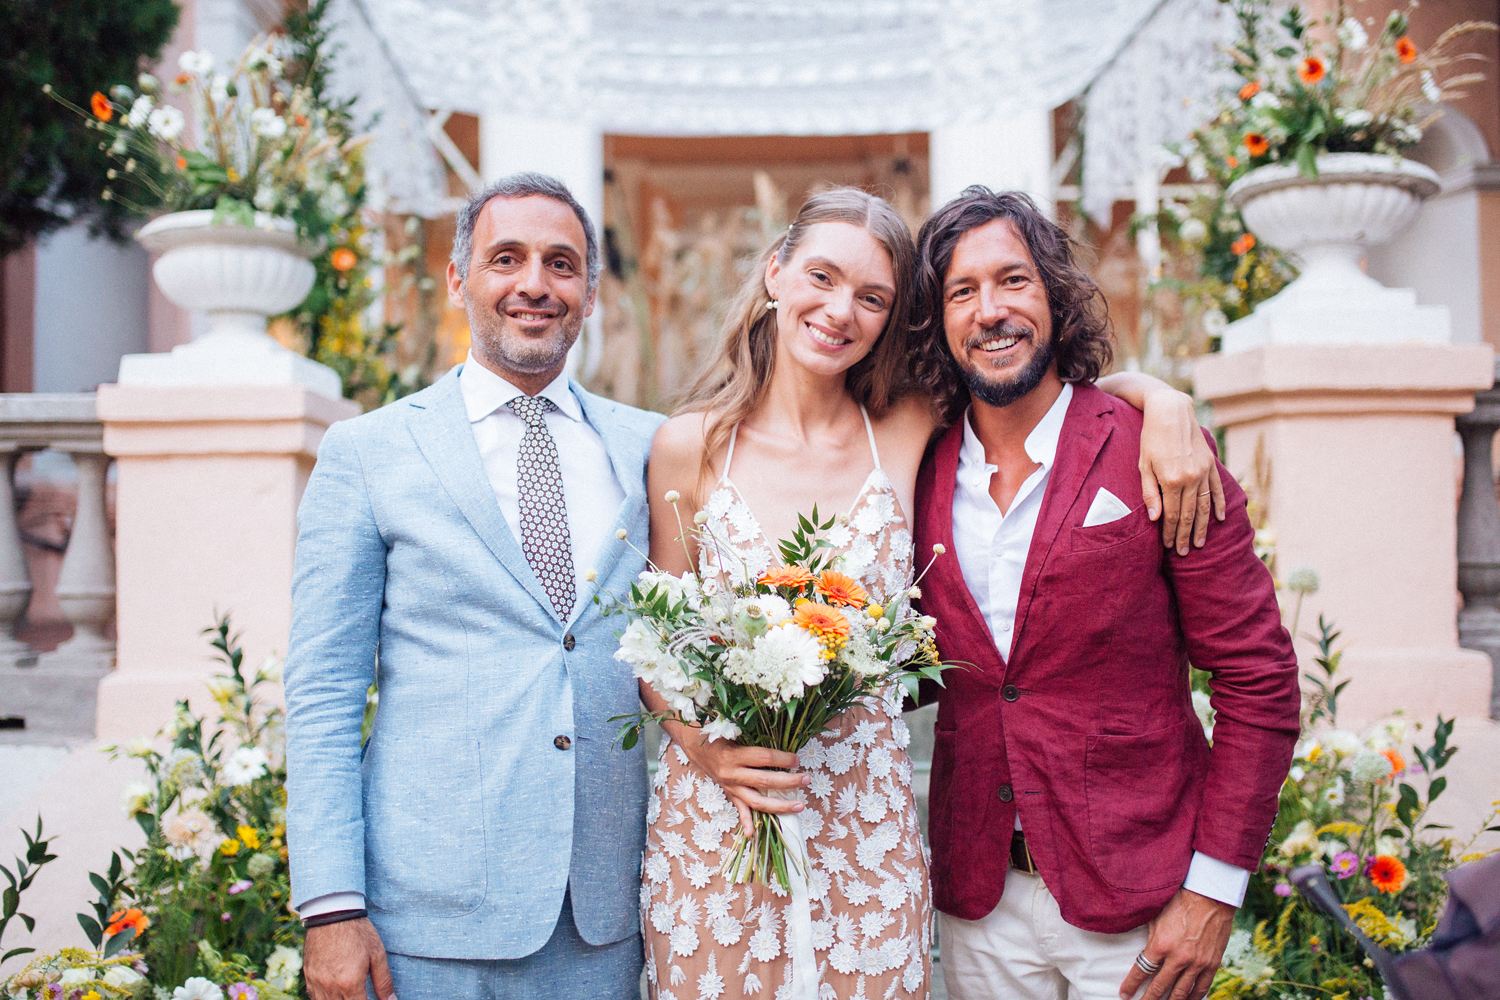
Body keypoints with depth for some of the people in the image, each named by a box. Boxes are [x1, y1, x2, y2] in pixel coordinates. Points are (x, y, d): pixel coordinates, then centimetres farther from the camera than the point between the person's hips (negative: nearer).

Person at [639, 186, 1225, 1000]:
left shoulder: (908, 432, 0)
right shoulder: (690, 445, -1)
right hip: (714, 828, 0)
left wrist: (1162, 399, -6)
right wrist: (703, 741, -13)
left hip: (868, 834, 1)